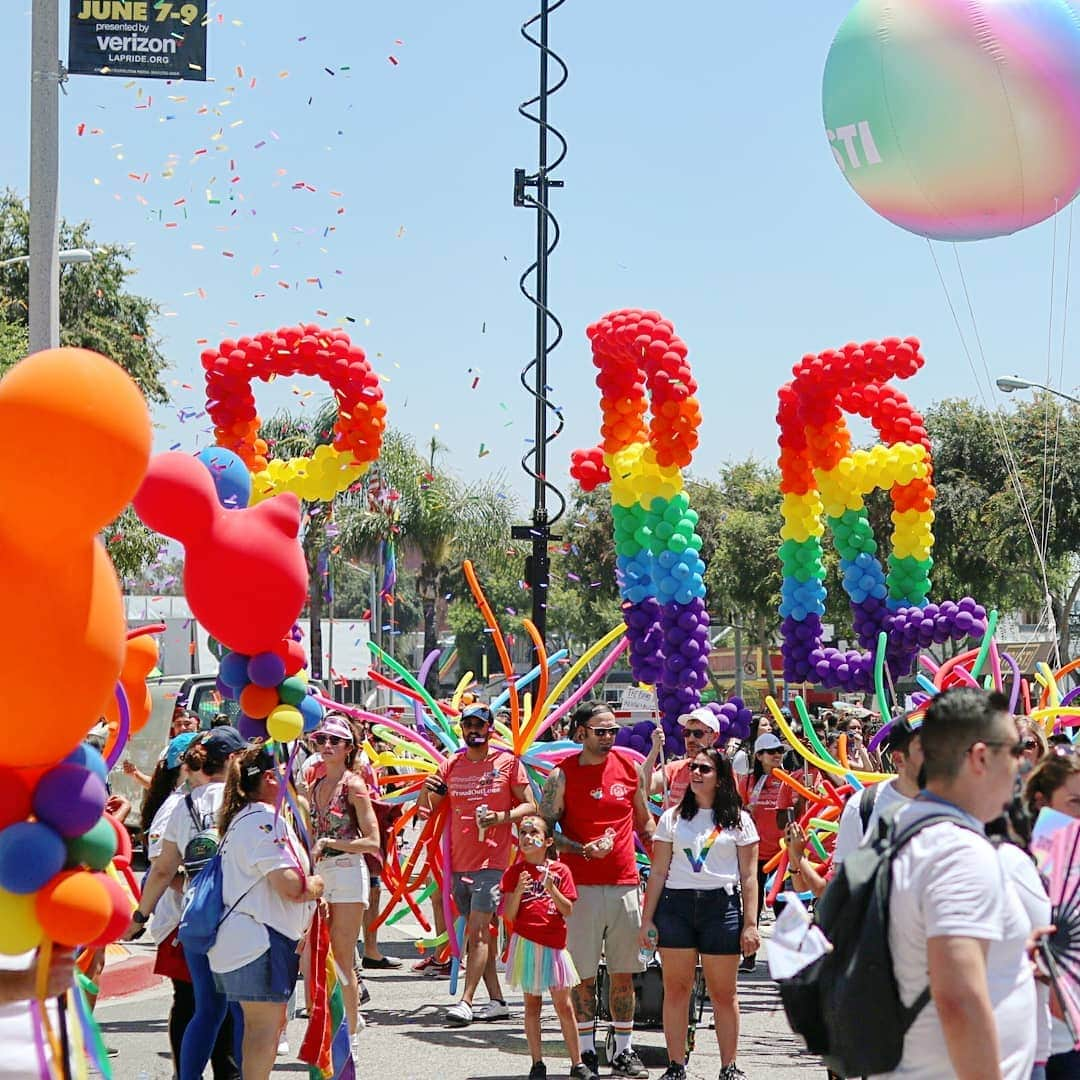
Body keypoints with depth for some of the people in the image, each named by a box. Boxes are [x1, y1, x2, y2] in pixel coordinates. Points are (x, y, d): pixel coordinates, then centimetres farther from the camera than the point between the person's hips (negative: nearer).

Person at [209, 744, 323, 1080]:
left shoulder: (243, 818, 18)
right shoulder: (265, 819, -17)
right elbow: (291, 886, -23)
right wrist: (319, 883, -3)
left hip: (243, 939, 11)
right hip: (260, 941, -11)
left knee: (260, 1024, 17)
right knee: (266, 1025, -9)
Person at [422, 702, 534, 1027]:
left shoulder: (507, 763, 0)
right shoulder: (450, 766, 11)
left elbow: (530, 806, 1)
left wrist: (502, 817, -17)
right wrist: (427, 790, -10)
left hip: (492, 861, -5)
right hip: (459, 862, 5)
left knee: (477, 931, -12)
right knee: (478, 933, 9)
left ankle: (466, 1002, -15)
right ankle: (497, 1001, 15)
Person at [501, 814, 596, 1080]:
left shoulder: (560, 871, 2)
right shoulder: (515, 872, 2)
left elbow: (568, 910, -3)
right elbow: (509, 914, -1)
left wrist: (551, 888, -18)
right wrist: (519, 890, -18)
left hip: (554, 943, 0)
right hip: (526, 943, 0)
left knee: (563, 1004, 3)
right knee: (532, 1003, 5)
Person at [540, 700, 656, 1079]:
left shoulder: (629, 767, 8)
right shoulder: (562, 775, -3)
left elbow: (644, 821, 20)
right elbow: (545, 831, -5)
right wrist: (584, 850, -18)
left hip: (625, 884, 3)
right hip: (583, 887, -3)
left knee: (623, 973, 8)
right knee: (583, 973, 1)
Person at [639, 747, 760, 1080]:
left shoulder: (738, 820, 7)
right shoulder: (673, 817, 10)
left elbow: (749, 877, 4)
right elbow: (658, 872, 9)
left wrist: (750, 924, -3)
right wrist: (648, 918, 3)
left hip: (721, 906, -1)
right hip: (676, 905, 2)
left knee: (723, 993, 3)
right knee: (676, 989, 1)